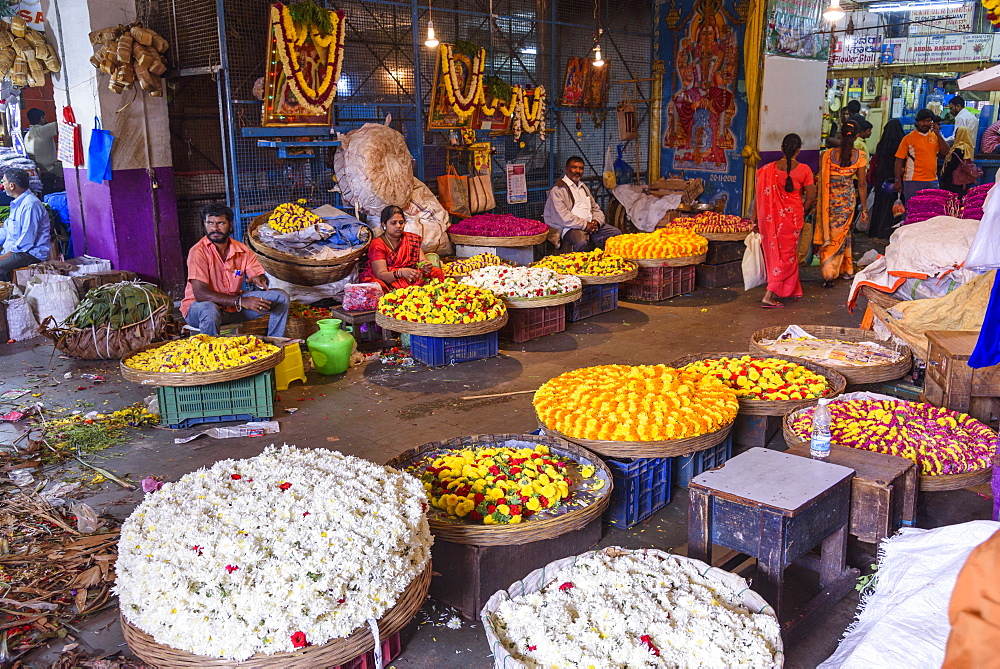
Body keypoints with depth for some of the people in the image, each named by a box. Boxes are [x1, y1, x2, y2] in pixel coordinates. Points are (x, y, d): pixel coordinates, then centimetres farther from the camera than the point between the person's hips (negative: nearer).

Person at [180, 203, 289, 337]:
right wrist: (241, 301, -36)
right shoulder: (199, 251, -18)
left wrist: (259, 280, -25)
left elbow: (261, 277, 3)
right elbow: (200, 294, -28)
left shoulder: (243, 251, -3)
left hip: (234, 304, 5)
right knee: (209, 310, -40)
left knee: (281, 297, -6)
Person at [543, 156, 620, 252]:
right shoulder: (558, 189, -2)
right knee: (581, 244, -39)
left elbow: (595, 208, 25)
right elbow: (562, 217, -13)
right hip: (571, 228, -8)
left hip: (591, 224, 8)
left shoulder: (583, 187, 26)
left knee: (616, 233, -11)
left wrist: (596, 222, 1)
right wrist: (584, 225, -15)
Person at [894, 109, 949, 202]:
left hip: (932, 181, 5)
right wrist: (898, 180, -8)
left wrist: (938, 134, -4)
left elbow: (945, 152, 3)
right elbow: (899, 160, -3)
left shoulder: (935, 136, 11)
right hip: (913, 182, -4)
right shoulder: (909, 138, -2)